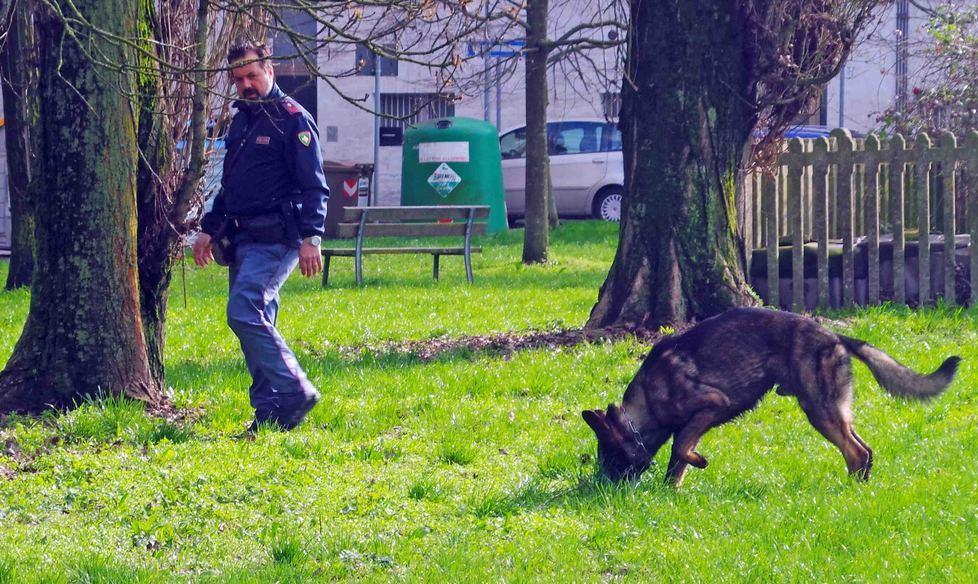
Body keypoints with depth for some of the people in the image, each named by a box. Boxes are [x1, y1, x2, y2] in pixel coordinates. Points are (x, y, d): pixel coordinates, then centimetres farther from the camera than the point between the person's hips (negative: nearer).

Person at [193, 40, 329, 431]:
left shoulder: (292, 119, -7)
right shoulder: (241, 121, 18)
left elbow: (314, 187, -12)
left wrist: (311, 238, -21)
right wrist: (209, 229, 23)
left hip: (275, 239, -9)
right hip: (244, 238, 9)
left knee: (244, 312, -19)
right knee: (255, 321, 7)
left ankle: (294, 392, -14)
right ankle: (269, 410, 10)